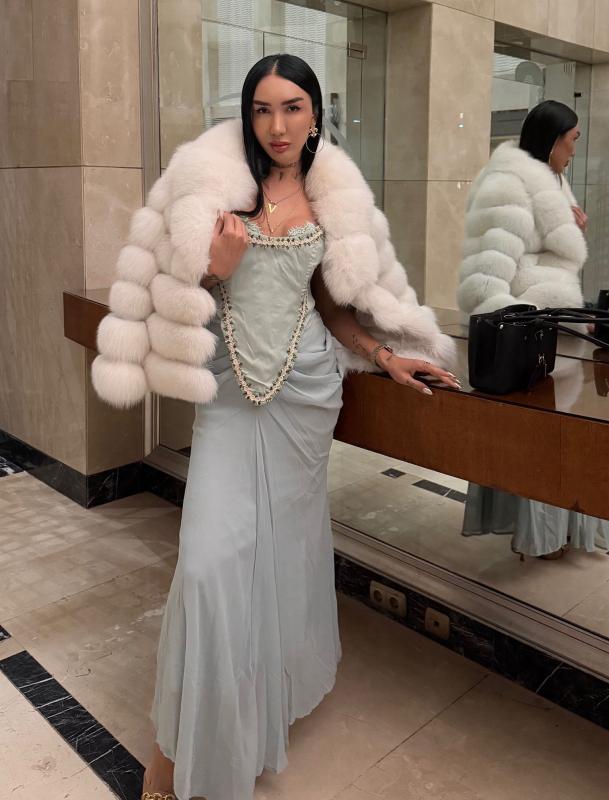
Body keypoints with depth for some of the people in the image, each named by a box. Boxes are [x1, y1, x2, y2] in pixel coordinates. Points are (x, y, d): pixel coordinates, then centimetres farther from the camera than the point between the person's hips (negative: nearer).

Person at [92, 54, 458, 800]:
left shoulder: (332, 199, 8)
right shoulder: (211, 183, -3)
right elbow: (176, 292, 1)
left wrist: (385, 356, 8)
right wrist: (217, 270, -17)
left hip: (305, 385, 3)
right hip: (229, 390, -3)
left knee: (287, 542, 12)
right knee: (212, 561, -10)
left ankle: (278, 692, 36)